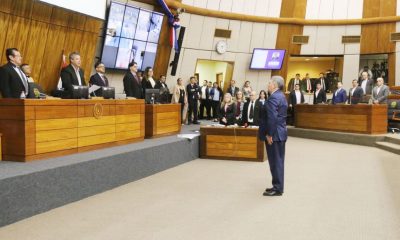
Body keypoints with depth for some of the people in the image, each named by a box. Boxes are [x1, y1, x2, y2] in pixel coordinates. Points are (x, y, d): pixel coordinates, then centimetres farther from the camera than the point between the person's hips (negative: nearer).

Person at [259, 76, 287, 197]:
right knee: (278, 161, 14)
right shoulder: (281, 96, 14)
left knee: (275, 161, -4)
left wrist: (269, 134, -20)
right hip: (280, 132, 10)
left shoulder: (273, 98, -18)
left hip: (274, 134, -10)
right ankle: (278, 186, 22)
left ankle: (277, 189, 2)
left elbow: (272, 118, -25)